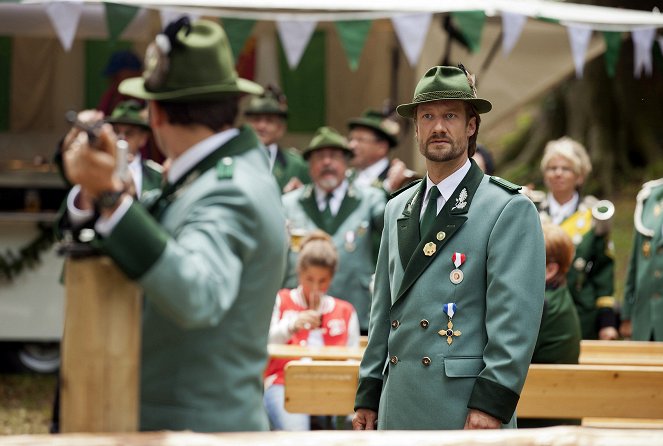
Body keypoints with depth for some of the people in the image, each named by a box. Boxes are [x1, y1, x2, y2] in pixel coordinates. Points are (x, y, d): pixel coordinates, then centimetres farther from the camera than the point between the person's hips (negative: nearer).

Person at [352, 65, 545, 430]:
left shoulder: (510, 209, -3)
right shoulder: (397, 210, 19)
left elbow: (516, 316, -10)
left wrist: (492, 403, -17)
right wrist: (368, 395, 16)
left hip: (465, 413, -6)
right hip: (400, 412, 6)